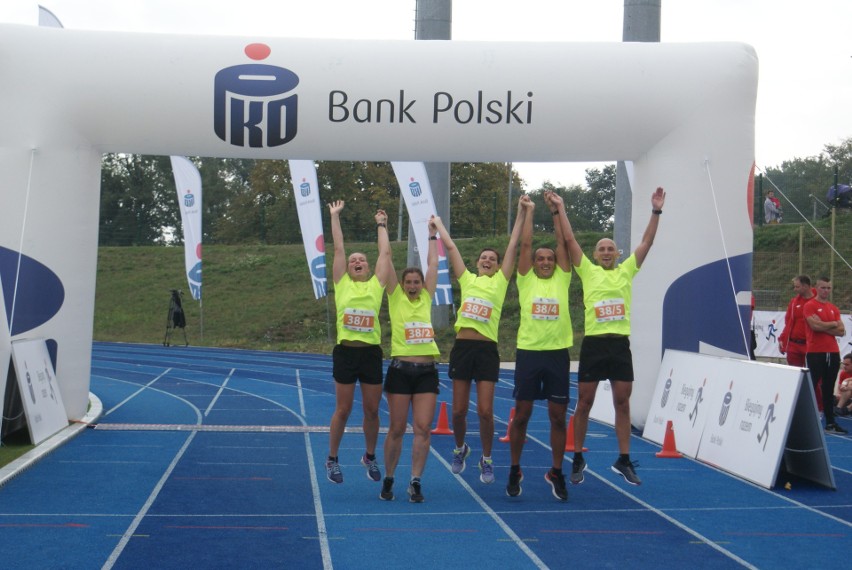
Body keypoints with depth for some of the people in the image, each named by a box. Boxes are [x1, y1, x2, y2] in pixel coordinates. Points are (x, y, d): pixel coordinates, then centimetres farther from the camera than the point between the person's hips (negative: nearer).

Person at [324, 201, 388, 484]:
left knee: (372, 409, 8)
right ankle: (332, 459, 20)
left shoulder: (376, 285, 9)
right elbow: (338, 248, 6)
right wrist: (335, 216, 10)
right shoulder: (342, 284, 6)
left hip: (371, 353, 2)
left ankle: (370, 457, 28)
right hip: (345, 352, -2)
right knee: (343, 410, 4)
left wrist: (381, 225, 19)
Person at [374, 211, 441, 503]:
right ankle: (388, 479, 18)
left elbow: (433, 263, 19)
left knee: (423, 428, -2)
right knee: (397, 429, 3)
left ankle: (415, 481, 6)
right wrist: (382, 225, 11)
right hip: (400, 369, -3)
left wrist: (432, 235, 26)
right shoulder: (395, 297, 5)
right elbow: (385, 255, 5)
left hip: (427, 371, 3)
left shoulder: (426, 298, 12)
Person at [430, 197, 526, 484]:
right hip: (462, 346, 2)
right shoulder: (467, 280, 13)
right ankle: (460, 448, 34)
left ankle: (487, 460, 14)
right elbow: (450, 247, 16)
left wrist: (521, 213, 6)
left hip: (487, 349, -2)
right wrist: (438, 223, 23)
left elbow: (512, 246, 7)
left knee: (485, 411, -4)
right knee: (459, 410, 6)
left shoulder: (500, 282, 9)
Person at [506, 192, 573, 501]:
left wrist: (559, 210, 8)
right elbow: (525, 244, 3)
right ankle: (514, 470, 18)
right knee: (521, 414, 5)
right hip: (528, 352, -1)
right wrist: (529, 211, 7)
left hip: (558, 353, 1)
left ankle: (556, 472, 18)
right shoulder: (526, 280, 7)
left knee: (558, 416, 5)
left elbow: (563, 243, 6)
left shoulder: (562, 280, 10)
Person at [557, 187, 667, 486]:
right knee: (584, 403, 4)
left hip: (620, 344, 2)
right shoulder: (588, 271, 6)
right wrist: (560, 210, -1)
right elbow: (569, 239, 3)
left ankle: (624, 460, 14)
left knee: (622, 403, 5)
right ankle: (578, 459, 15)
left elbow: (646, 242, 8)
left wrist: (656, 211, 1)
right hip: (593, 344, -2)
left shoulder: (626, 271, 12)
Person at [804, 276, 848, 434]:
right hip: (815, 353, -6)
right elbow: (815, 325, -18)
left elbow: (841, 331, 6)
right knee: (811, 387, -5)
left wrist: (824, 327, -8)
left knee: (829, 389, 9)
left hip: (833, 353, 6)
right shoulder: (810, 306, -3)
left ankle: (830, 423, 12)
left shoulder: (834, 309, 15)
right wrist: (833, 324, -2)